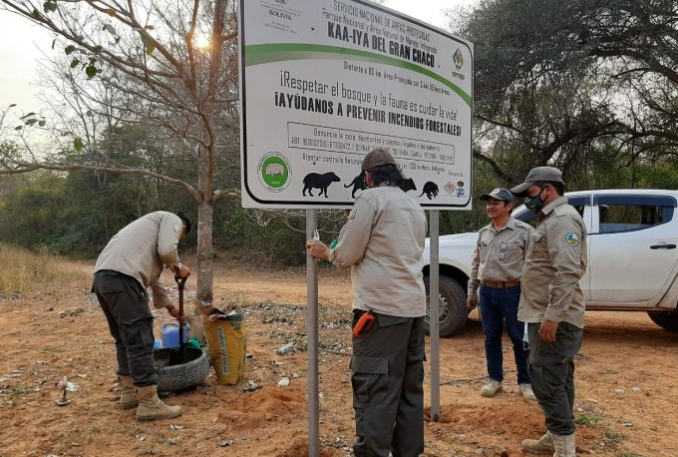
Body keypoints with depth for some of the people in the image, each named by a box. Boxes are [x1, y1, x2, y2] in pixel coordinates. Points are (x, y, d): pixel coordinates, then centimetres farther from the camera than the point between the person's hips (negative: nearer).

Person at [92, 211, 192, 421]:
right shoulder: (172, 219, 11)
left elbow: (151, 275, 43)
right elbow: (166, 250, -10)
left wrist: (169, 305, 51)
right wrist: (178, 267, 12)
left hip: (103, 277, 10)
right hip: (121, 278, -10)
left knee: (125, 339, 20)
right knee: (140, 341, -6)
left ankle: (130, 393, 29)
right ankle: (149, 404, -1)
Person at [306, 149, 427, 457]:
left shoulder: (370, 198, -6)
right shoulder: (415, 206, 18)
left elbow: (348, 254, -8)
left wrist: (326, 253, 12)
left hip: (381, 307, -8)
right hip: (414, 306, 8)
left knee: (375, 390, -4)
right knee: (410, 388, 13)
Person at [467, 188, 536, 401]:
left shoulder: (524, 231, -8)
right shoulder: (483, 233, 10)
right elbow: (476, 264, 16)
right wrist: (472, 290, 15)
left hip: (513, 292, -5)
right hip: (487, 292, 5)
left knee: (520, 339, 5)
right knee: (491, 338, 12)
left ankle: (525, 382, 19)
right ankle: (495, 379, 25)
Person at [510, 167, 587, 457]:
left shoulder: (562, 219, -15)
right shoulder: (552, 220, 19)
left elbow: (567, 272, -25)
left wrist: (553, 315, -27)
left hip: (555, 318, -11)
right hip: (550, 315, 11)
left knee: (546, 379, -9)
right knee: (557, 378, 15)